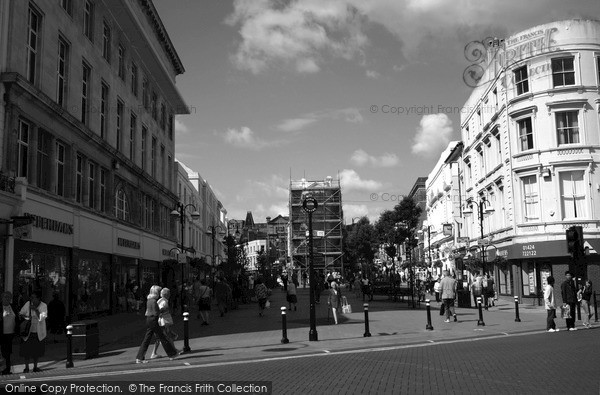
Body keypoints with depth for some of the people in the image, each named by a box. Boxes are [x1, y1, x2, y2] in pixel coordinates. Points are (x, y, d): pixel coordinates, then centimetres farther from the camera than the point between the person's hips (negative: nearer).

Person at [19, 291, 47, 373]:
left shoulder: (43, 306, -8)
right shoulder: (28, 304, -5)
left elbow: (42, 318, -16)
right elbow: (20, 313, -2)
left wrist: (36, 309, -26)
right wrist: (26, 316, -22)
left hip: (38, 333, 0)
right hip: (28, 331, 0)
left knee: (37, 351, 8)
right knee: (26, 350, 1)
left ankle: (35, 367, 23)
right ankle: (26, 367, 16)